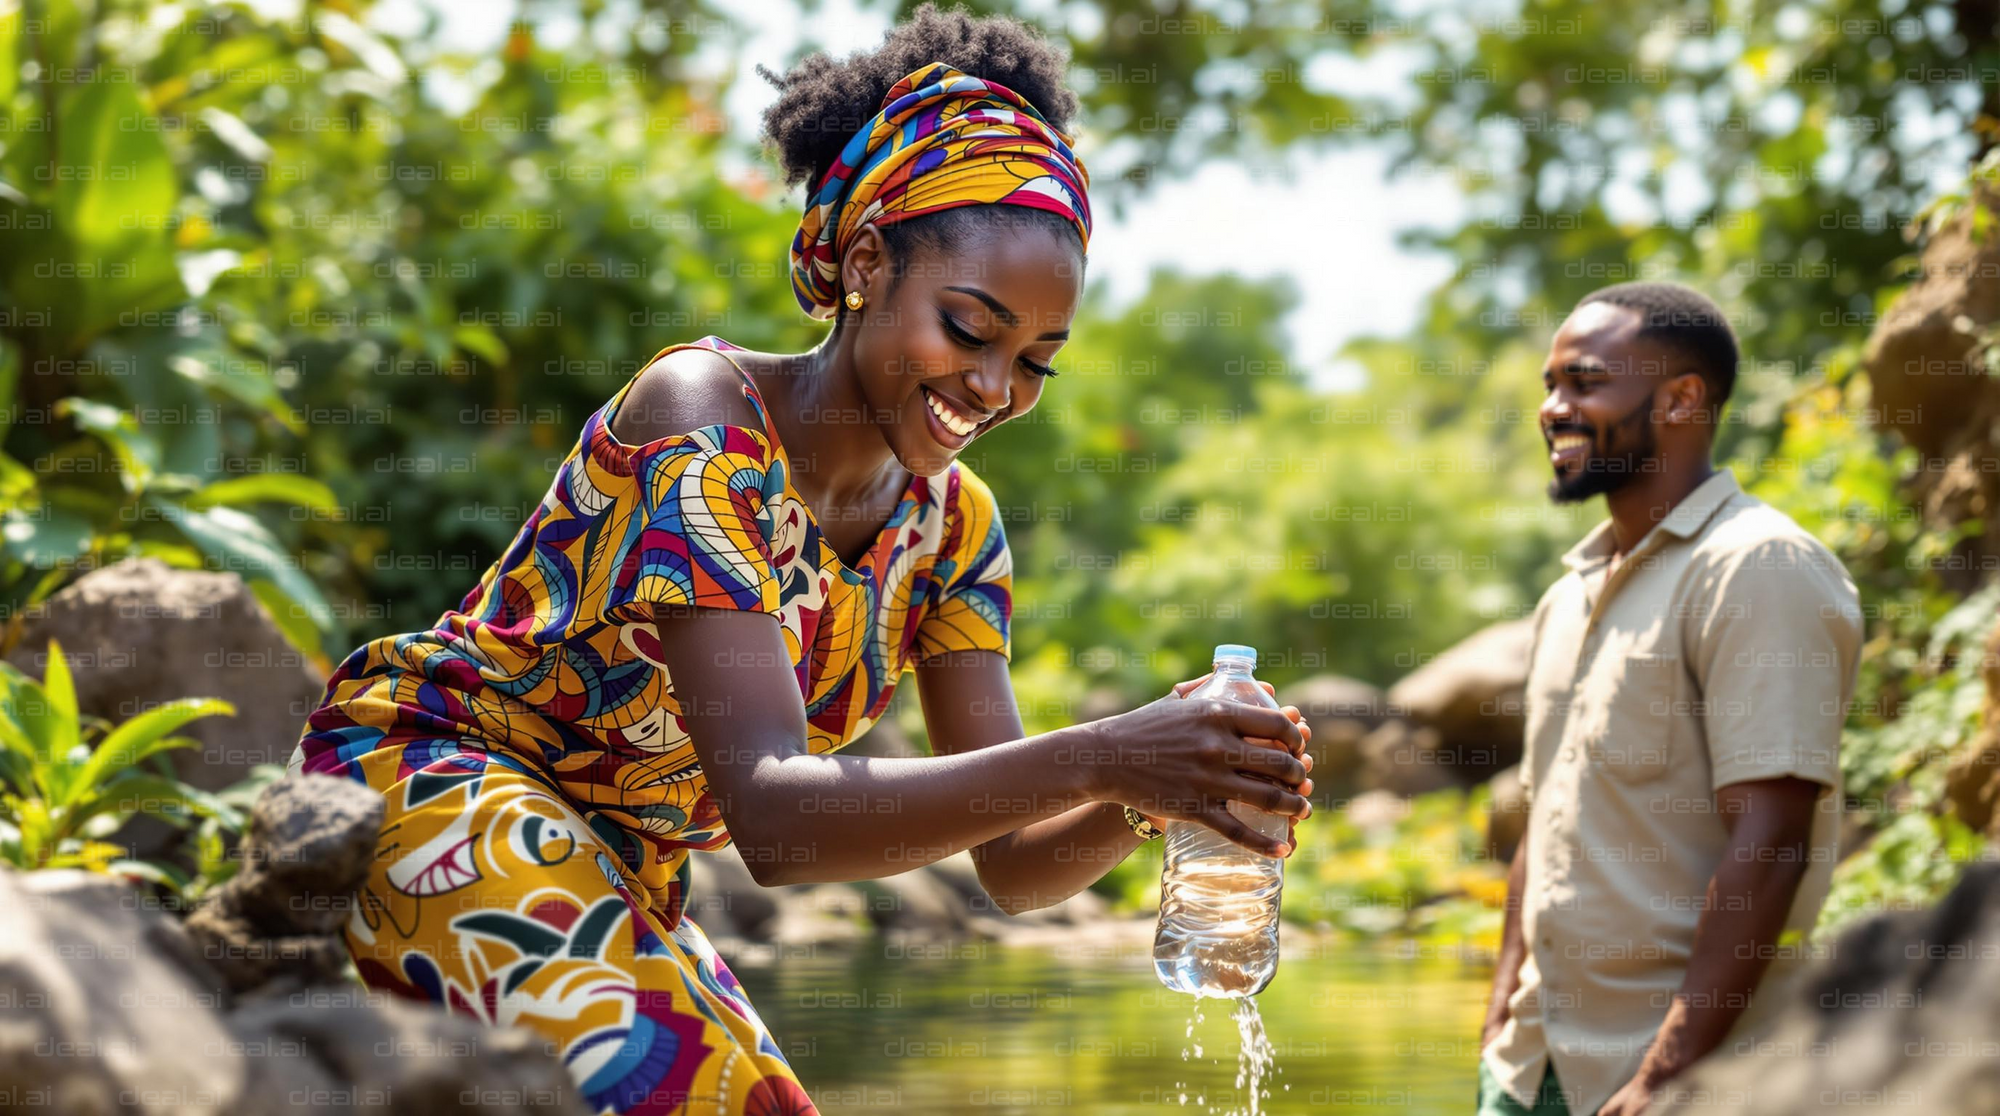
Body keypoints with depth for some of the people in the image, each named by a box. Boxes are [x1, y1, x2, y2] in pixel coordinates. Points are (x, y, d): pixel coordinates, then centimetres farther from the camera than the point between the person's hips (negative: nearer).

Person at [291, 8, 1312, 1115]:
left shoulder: (953, 528, 2)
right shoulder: (701, 417, -22)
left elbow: (1011, 864, -2)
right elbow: (772, 814, -31)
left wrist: (1140, 800, -25)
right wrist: (1091, 760, -41)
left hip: (623, 891, 8)